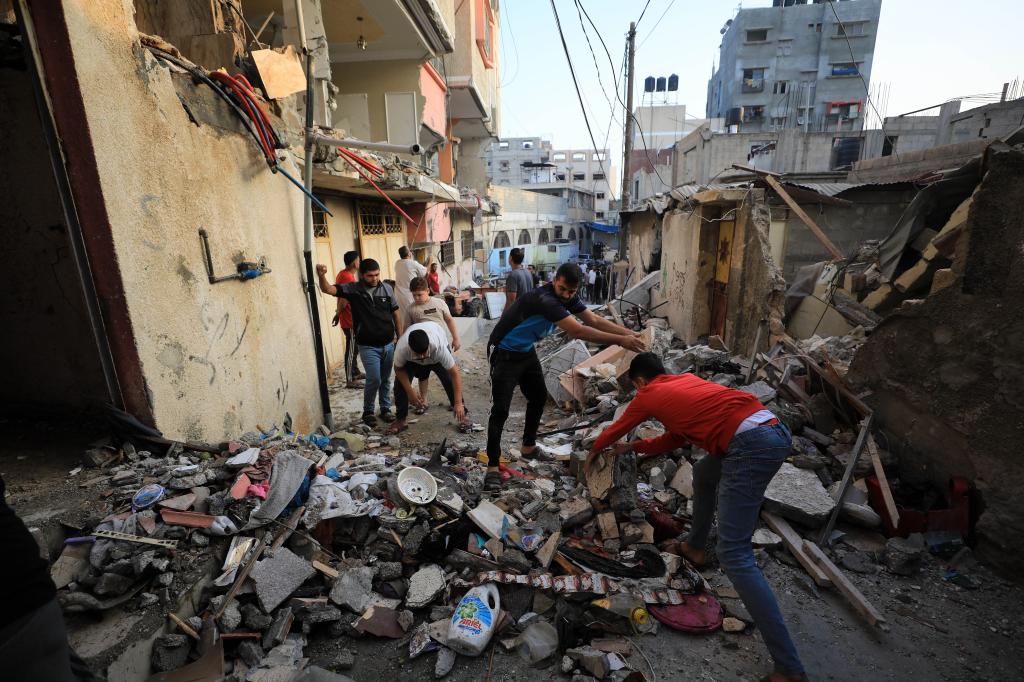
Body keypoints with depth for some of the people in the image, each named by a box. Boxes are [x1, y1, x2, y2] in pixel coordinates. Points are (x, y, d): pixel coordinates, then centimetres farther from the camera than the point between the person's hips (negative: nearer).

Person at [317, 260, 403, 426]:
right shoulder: (353, 289, -6)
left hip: (388, 344, 3)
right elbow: (328, 289, -17)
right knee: (374, 380, -8)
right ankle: (368, 411, 15)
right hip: (368, 346, -3)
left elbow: (396, 314, 7)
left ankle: (385, 408, 31)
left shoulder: (386, 288, 1)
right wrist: (322, 276, -38)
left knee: (386, 379, 14)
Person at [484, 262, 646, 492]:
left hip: (526, 351, 9)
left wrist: (630, 333, -12)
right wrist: (620, 341, -35)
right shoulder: (544, 299, -33)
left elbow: (594, 320, -3)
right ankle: (493, 466, -2)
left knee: (539, 396, 16)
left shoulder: (568, 297, -4)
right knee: (500, 409, -11)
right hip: (504, 354, -9)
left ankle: (528, 447, 33)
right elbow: (577, 331, -38)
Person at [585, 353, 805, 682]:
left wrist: (593, 452, 44)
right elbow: (678, 437, 34)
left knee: (734, 555, -4)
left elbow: (614, 431, 26)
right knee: (703, 473, 33)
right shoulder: (686, 380, 27)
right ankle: (694, 547, 47)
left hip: (751, 446, -9)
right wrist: (635, 447, 43)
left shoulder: (648, 395, 9)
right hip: (775, 430, 9)